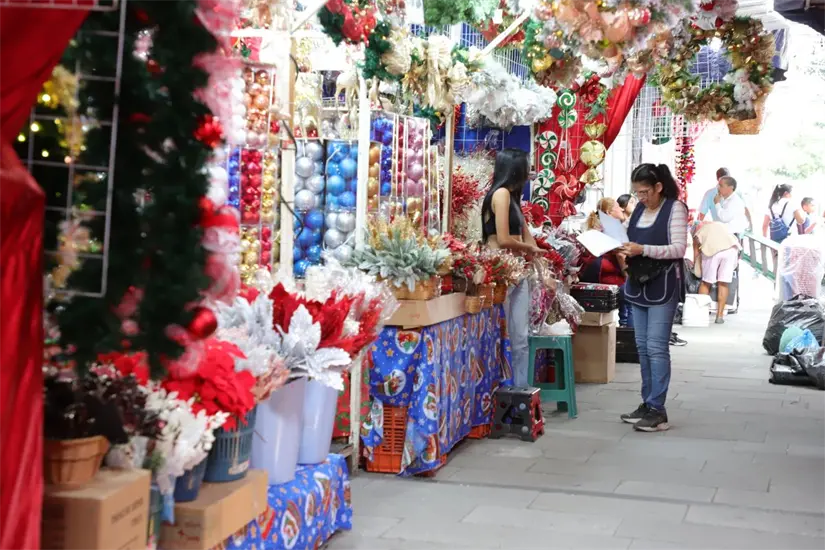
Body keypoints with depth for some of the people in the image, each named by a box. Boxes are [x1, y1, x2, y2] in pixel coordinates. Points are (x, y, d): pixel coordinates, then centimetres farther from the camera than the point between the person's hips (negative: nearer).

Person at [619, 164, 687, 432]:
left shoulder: (675, 208, -8)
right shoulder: (639, 209, 12)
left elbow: (679, 249, -15)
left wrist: (643, 250, -23)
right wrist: (625, 249, -2)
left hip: (663, 286, -7)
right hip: (638, 284, 7)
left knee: (656, 347, -9)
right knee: (643, 347, 9)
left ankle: (657, 410, -6)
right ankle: (647, 404, 16)